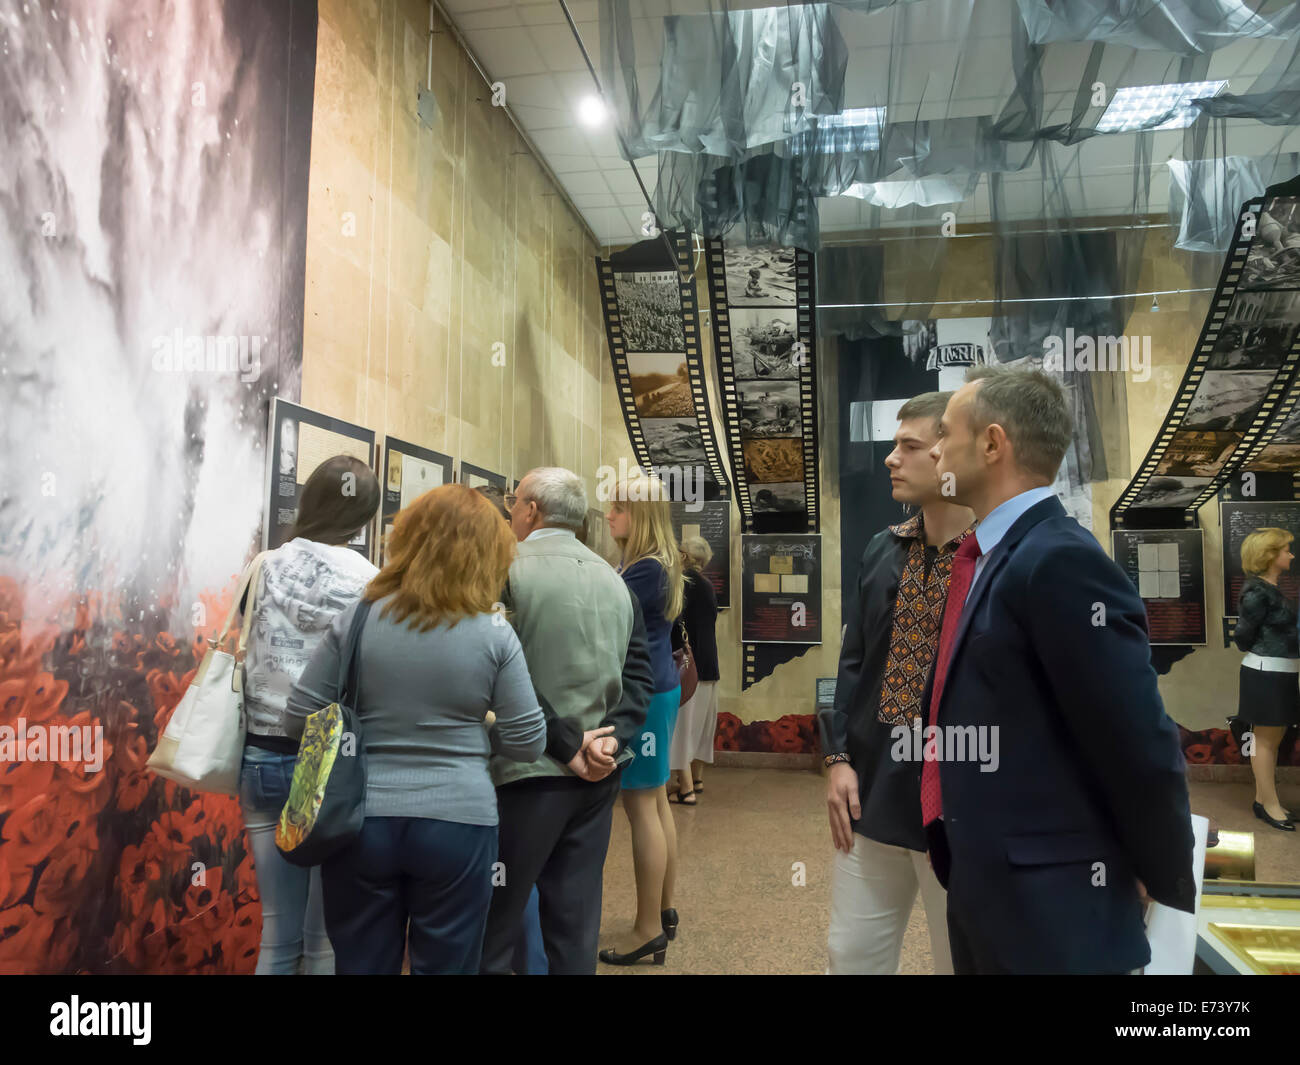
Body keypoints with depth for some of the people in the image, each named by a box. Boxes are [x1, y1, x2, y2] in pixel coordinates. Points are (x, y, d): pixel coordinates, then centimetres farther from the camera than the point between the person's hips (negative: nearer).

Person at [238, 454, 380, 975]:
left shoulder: (264, 570, 2)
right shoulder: (370, 584, -9)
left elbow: (240, 659, 7)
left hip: (265, 758, 4)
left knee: (277, 934, 14)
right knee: (329, 937, 8)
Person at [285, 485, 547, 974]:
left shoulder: (356, 621, -6)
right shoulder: (494, 634, -9)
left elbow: (298, 719, 0)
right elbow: (526, 743, -4)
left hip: (360, 822, 1)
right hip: (458, 824, -1)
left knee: (362, 965, 18)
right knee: (446, 966, 15)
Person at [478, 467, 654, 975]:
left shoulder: (507, 572, -10)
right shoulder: (615, 581, 7)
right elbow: (639, 674, 2)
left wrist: (568, 745, -13)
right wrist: (609, 741, -6)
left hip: (529, 772, -6)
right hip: (598, 777, 6)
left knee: (493, 926, 7)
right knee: (575, 922, 15)